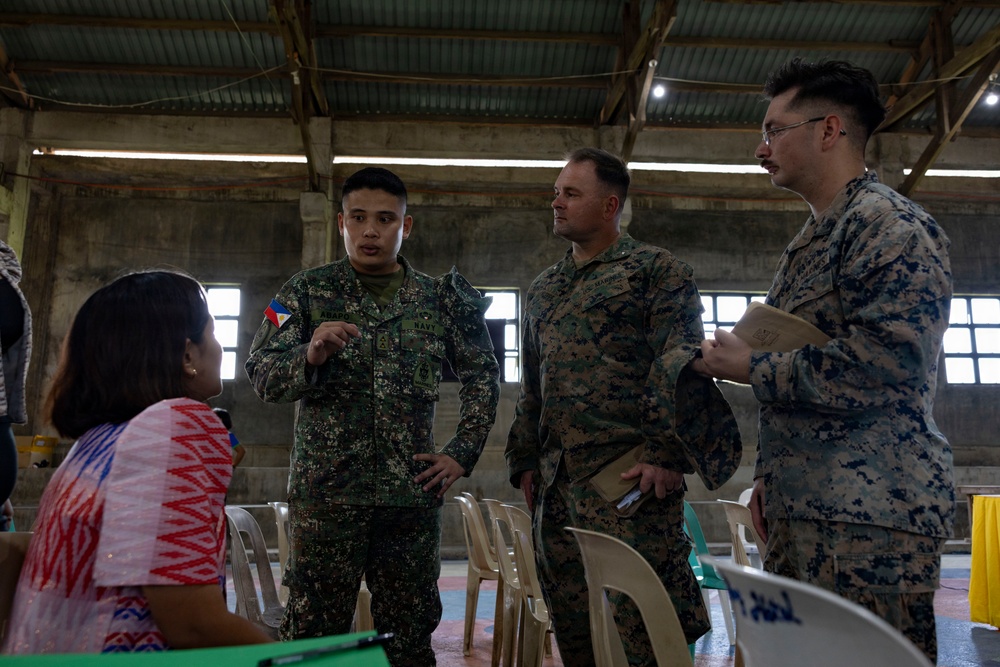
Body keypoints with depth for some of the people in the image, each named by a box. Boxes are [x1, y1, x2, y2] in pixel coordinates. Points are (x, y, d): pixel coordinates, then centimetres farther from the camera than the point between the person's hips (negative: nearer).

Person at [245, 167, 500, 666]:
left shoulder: (439, 298, 7)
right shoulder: (307, 292, 3)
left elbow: (482, 374, 13)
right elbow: (263, 377, -3)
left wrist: (463, 451, 4)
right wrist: (311, 356, -24)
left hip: (413, 492, 2)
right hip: (325, 493, -1)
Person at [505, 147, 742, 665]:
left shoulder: (657, 270, 0)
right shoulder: (543, 288, 20)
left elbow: (681, 368, -9)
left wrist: (668, 454, -17)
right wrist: (525, 460, 16)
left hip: (630, 480, -6)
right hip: (555, 484, 7)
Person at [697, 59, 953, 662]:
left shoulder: (891, 225, -10)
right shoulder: (811, 243, 19)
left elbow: (876, 369, -22)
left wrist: (752, 368, -10)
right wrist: (770, 478, 19)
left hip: (869, 521, -9)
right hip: (799, 513, 9)